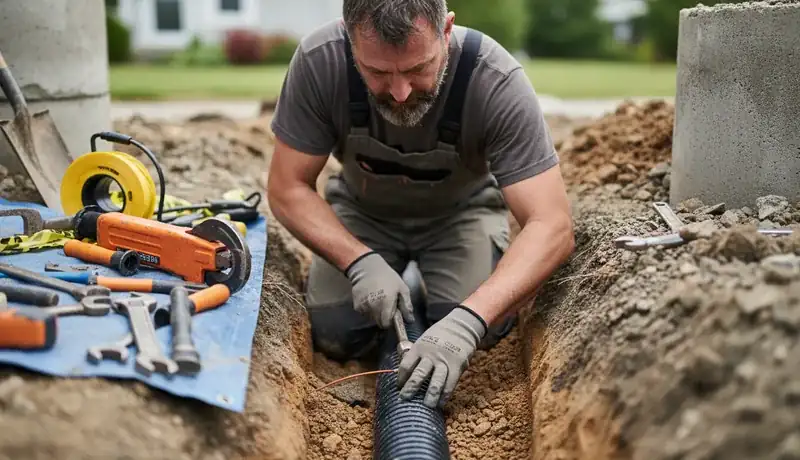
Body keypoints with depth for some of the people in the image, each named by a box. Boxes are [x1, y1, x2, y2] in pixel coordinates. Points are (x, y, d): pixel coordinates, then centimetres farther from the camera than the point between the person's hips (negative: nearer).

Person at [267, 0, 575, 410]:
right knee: (336, 335, -17)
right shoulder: (318, 60, -29)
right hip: (362, 210, 1)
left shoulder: (497, 81, -34)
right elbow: (287, 188, -18)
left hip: (460, 211, -1)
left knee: (479, 329, -23)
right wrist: (360, 262, -33)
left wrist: (469, 320, -48)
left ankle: (427, 278, 11)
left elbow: (552, 227, -35)